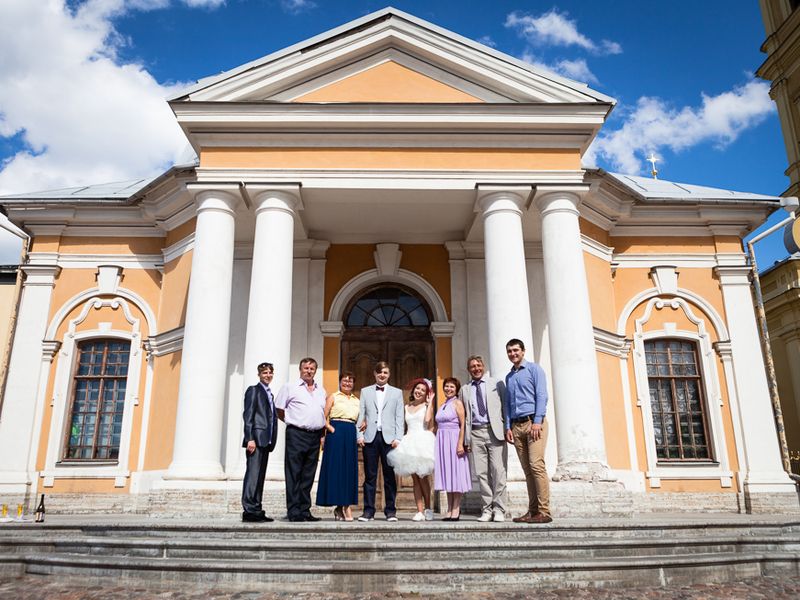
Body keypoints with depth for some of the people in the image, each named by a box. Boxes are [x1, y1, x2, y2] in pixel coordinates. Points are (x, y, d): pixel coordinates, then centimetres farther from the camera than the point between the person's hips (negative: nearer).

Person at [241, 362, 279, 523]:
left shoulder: (269, 394, 23)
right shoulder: (253, 390, 0)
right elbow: (248, 416, -9)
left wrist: (271, 442, 15)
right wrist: (250, 439, -18)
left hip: (266, 441, 8)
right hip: (256, 439, -8)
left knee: (260, 476, 8)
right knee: (253, 475, -10)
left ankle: (256, 511, 11)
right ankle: (249, 511, -9)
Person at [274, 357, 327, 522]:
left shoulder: (321, 390, 17)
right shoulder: (290, 387, 3)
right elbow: (279, 410, 3)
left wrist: (322, 434, 13)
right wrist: (292, 422, 4)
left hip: (315, 436, 5)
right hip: (296, 434, -5)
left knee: (308, 476, 8)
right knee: (294, 474, -4)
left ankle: (305, 511, 13)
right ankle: (294, 512, -1)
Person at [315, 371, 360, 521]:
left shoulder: (356, 401, 18)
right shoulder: (333, 397, 5)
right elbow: (323, 418, -2)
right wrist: (330, 428, -15)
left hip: (351, 436, 5)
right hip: (336, 433, -5)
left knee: (349, 469, 2)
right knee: (335, 467, -5)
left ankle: (344, 506, 8)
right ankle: (342, 507, 2)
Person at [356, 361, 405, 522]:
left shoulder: (397, 393, 12)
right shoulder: (365, 391, 14)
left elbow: (399, 417, 7)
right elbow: (361, 415, 9)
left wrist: (398, 438, -3)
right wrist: (359, 435, -1)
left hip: (389, 438, 0)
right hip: (370, 437, 0)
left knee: (389, 476, 2)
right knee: (370, 476, 2)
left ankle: (390, 511, 10)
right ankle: (368, 510, 7)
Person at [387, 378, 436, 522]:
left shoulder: (427, 406, 5)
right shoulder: (407, 407, 17)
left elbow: (427, 420, -14)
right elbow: (404, 426, 17)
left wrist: (430, 402, -4)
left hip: (423, 441, -4)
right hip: (409, 443, 4)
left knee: (422, 477, -6)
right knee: (415, 478, 1)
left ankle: (428, 509, 8)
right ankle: (420, 511, 2)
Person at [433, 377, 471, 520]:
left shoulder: (457, 403, -4)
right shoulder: (442, 405, 16)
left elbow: (463, 425, -11)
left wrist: (460, 444, -19)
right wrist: (437, 442, 10)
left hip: (454, 441, -7)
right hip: (442, 441, 7)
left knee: (455, 473, -2)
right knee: (447, 475, 8)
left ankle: (456, 510, 2)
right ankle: (449, 509, 13)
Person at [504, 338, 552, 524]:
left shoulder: (534, 369, 4)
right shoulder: (509, 377, 21)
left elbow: (541, 395, -6)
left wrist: (537, 422, -15)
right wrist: (508, 427, 9)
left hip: (533, 422, -6)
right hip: (516, 425, 6)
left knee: (536, 465, -14)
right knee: (527, 470, 3)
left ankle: (543, 511, -13)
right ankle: (533, 510, 4)